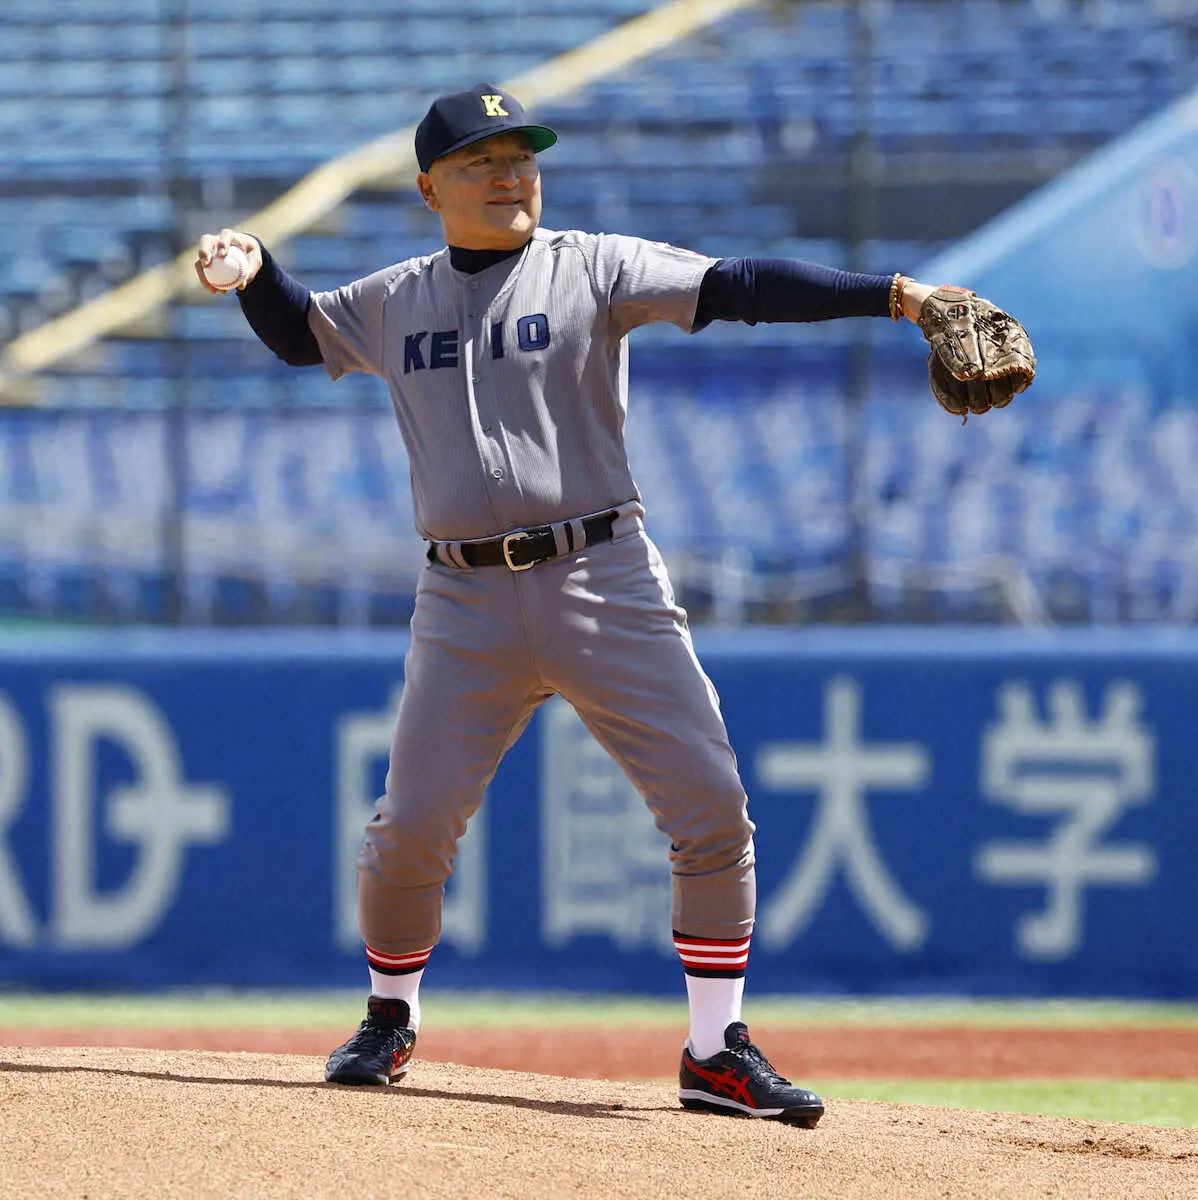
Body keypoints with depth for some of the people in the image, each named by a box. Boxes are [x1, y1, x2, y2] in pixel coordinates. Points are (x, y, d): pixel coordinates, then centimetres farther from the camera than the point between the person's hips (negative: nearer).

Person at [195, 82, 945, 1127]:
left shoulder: (593, 270, 1)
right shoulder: (393, 303, 12)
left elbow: (740, 288, -9)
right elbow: (297, 333, 29)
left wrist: (890, 294, -19)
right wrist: (251, 266, 8)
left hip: (605, 582, -2)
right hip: (467, 606, 2)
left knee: (712, 807, -9)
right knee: (412, 827, -2)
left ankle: (719, 1052, 3)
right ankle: (391, 1019, 24)